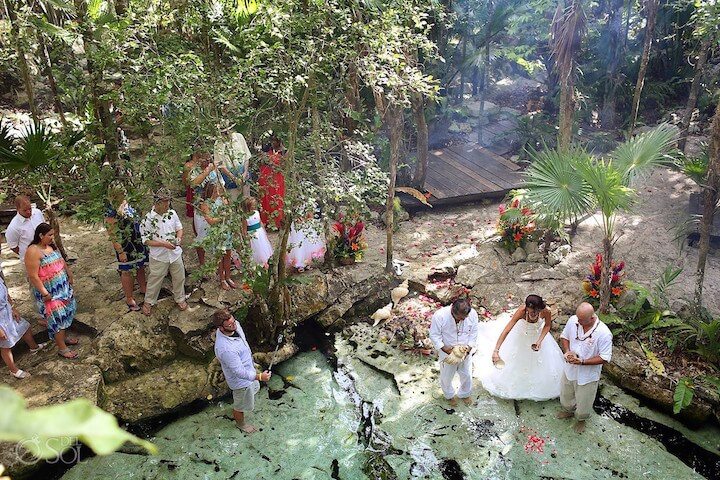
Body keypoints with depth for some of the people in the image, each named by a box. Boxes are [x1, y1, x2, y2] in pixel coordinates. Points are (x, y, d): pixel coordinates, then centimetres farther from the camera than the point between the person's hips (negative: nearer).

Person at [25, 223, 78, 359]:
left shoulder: (51, 246, 3)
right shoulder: (33, 252, -23)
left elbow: (61, 261, 19)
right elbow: (33, 276, -23)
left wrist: (69, 274, 16)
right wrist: (45, 293, -22)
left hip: (62, 287, 8)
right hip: (48, 291, -8)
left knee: (66, 312, 18)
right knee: (57, 317, -3)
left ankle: (64, 337, 37)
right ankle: (62, 348, 8)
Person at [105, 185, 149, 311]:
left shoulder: (125, 204, -1)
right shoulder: (111, 214, -25)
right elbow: (113, 236, -21)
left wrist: (144, 238, 18)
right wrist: (120, 252, -19)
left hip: (138, 242, 8)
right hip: (126, 247, -8)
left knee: (140, 266, 24)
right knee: (127, 272, 8)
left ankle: (143, 288, 46)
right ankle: (129, 299, 25)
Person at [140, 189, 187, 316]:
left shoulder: (172, 213, -7)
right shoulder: (148, 219, -20)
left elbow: (179, 228, 7)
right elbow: (146, 240, -15)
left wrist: (179, 238, -15)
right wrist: (163, 244, -25)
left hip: (175, 253, 4)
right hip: (159, 257, -4)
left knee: (179, 277, 17)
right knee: (155, 280, 13)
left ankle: (180, 298, 40)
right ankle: (148, 302, 36)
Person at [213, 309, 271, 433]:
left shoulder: (234, 326, -19)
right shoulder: (225, 349, -44)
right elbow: (239, 372, -35)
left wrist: (252, 362, 18)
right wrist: (259, 377, -36)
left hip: (247, 366, 8)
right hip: (240, 380, -8)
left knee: (254, 388, 36)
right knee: (241, 404, 21)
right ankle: (241, 423, 53)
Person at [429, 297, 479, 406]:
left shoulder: (473, 314, -21)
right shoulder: (440, 316, -30)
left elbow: (473, 333, -6)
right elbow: (434, 335, -19)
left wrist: (469, 347, -17)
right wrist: (444, 348, -28)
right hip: (447, 352, -2)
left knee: (467, 375, 20)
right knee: (447, 376, 18)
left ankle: (464, 394, 51)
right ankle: (449, 395, 50)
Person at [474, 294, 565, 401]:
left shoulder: (546, 311, -35)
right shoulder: (521, 311, -41)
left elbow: (548, 325, -11)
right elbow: (506, 331, -44)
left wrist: (540, 340, -25)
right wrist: (496, 351, -51)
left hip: (538, 335, 1)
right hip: (521, 335, -1)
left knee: (539, 361, 18)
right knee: (516, 360, 19)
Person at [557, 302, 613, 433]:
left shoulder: (604, 333, -31)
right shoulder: (573, 320, -18)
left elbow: (605, 358, -23)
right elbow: (564, 337, 0)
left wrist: (582, 361, -30)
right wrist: (567, 351, -19)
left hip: (588, 375, -4)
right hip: (570, 369, 4)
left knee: (583, 402, 20)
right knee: (565, 394, 28)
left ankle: (581, 419, 52)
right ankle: (568, 410, 60)